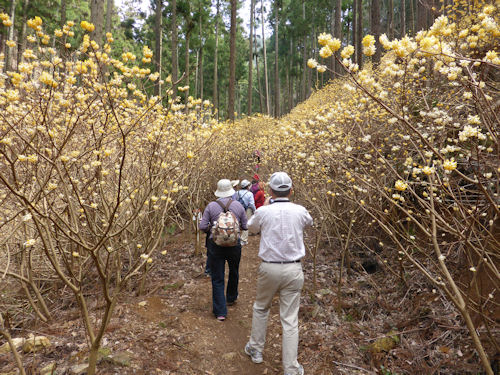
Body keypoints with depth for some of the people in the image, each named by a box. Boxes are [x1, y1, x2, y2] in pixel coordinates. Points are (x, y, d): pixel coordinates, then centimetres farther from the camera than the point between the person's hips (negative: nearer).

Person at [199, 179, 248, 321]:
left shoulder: (211, 206, -7)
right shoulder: (238, 205, -4)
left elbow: (202, 226, -8)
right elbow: (245, 226, 2)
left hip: (215, 245, -1)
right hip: (234, 244, 1)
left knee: (217, 279, 8)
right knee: (234, 272, 27)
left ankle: (220, 312, 8)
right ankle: (231, 298, 47)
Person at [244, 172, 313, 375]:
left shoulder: (263, 211, -9)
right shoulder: (300, 211, -5)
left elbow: (251, 227, 13)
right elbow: (309, 222, 20)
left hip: (269, 268, 0)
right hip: (293, 269, 1)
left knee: (260, 308, 24)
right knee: (290, 319, 7)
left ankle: (256, 349, 39)